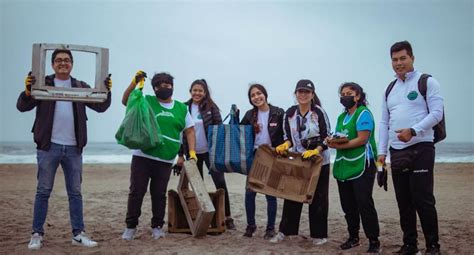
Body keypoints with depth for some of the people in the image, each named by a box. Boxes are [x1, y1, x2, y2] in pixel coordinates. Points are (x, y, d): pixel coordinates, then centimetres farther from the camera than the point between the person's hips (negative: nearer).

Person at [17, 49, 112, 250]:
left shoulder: (81, 87, 10)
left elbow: (100, 107, 4)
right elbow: (22, 107, -5)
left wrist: (106, 91, -16)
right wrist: (28, 91, -26)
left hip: (73, 148, 3)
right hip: (49, 146, -2)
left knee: (75, 192, 7)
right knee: (43, 191, 3)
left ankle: (78, 234, 13)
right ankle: (37, 234, 10)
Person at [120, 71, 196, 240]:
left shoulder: (181, 108, 9)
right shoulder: (147, 101, 3)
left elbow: (189, 130, 11)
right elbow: (125, 101, -8)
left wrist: (192, 152, 1)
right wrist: (134, 83, -19)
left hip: (165, 160, 2)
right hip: (142, 156, -1)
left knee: (159, 194, 10)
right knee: (136, 192, 3)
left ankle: (157, 226, 23)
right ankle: (131, 226, 15)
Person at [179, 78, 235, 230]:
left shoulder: (211, 107, -3)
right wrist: (181, 154, 4)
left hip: (210, 151, -2)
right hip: (192, 153, 2)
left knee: (220, 183, -5)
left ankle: (227, 217, 3)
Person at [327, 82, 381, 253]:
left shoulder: (364, 113, -7)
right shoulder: (341, 117, 17)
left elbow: (362, 139, -17)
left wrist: (339, 146, -21)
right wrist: (332, 141, -6)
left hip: (361, 165, -7)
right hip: (343, 167, 7)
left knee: (364, 204, -7)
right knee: (348, 205, 11)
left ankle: (374, 241, 3)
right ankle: (353, 237, 23)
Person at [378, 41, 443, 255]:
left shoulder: (427, 82, -1)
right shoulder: (390, 89, 16)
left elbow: (437, 113, -10)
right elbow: (384, 122, 15)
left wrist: (413, 130, -23)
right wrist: (381, 151, 8)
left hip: (420, 149, -6)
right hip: (397, 152, 6)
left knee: (423, 200, -5)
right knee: (404, 201, 9)